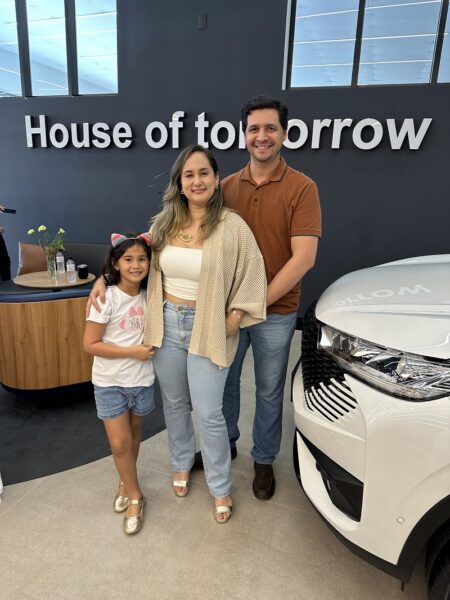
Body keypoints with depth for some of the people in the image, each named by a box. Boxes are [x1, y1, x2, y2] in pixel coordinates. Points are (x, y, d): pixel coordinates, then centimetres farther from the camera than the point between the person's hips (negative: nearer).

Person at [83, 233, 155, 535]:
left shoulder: (148, 296, -3)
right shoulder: (107, 299, -17)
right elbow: (91, 344, -16)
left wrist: (149, 347, -6)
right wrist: (132, 352, -20)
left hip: (141, 380, 4)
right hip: (109, 382, -4)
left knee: (134, 434, 18)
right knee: (120, 443, 1)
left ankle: (126, 484, 42)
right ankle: (134, 495, 24)